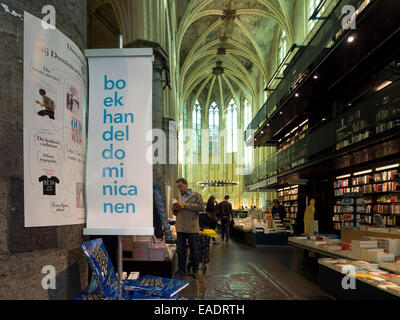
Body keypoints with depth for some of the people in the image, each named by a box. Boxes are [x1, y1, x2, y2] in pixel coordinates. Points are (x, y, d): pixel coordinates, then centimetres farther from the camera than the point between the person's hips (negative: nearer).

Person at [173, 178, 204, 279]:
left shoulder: (196, 195, -2)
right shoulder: (178, 197, 15)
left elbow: (201, 207, -18)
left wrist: (185, 205, -19)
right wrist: (175, 209, -1)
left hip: (192, 228, -4)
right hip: (180, 228, 5)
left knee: (194, 251, 6)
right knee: (180, 250, 9)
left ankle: (195, 271, 21)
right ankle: (181, 271, 22)